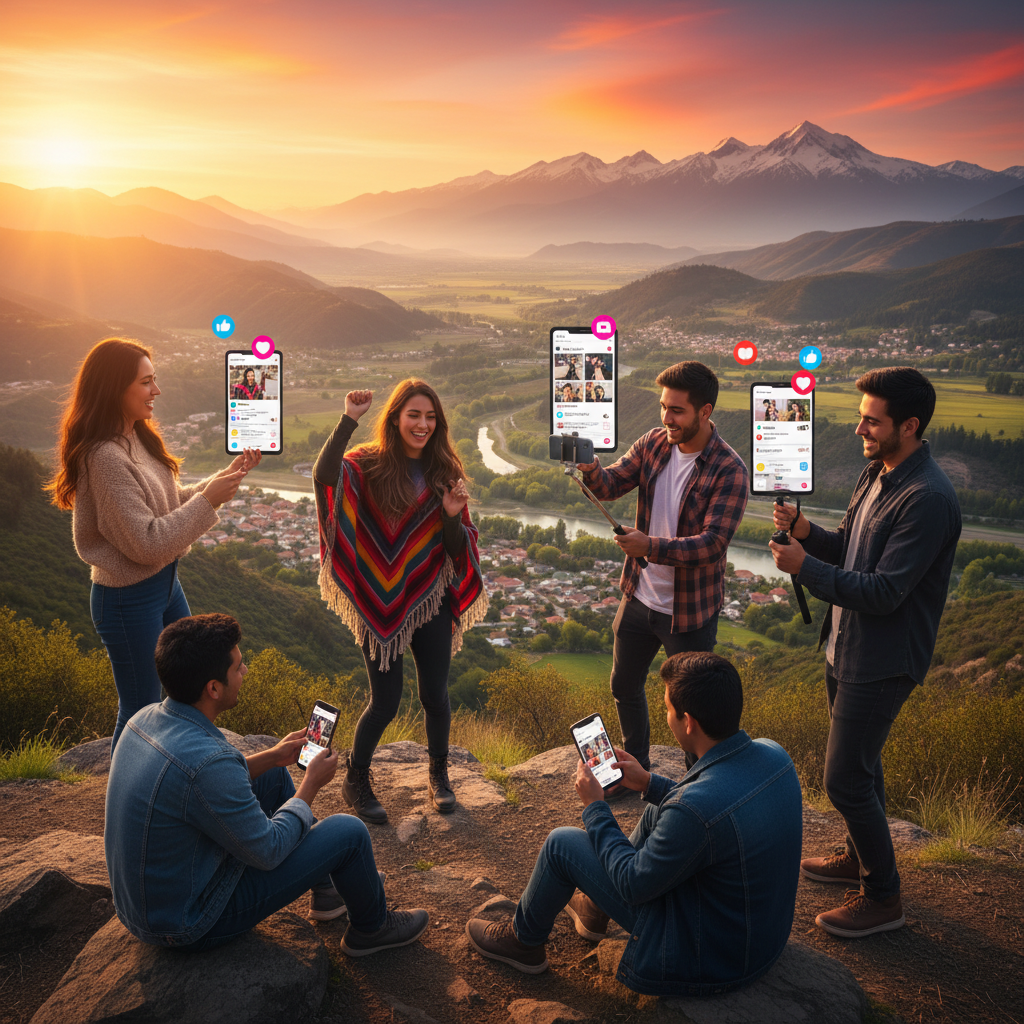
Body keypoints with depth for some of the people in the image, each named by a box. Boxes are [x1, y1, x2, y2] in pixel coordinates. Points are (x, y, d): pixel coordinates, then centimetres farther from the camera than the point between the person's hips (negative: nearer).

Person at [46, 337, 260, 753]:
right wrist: (208, 501, -22)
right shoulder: (104, 458, -26)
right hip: (128, 598, -10)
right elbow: (147, 543, -27)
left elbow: (170, 504, 11)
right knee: (140, 711, 7)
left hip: (164, 582, 10)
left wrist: (225, 477, 1)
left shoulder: (137, 438, 2)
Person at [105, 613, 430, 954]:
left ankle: (326, 889, 34)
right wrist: (312, 784, -8)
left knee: (273, 776, 17)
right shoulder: (206, 762, -35)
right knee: (349, 832, -4)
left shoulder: (147, 718, -6)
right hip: (193, 925, -9)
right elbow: (267, 852, -21)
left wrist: (271, 757, 10)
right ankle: (371, 927, 27)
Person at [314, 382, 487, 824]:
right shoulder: (369, 465, -6)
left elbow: (456, 548, 5)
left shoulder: (444, 471, 4)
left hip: (431, 602, 3)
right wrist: (348, 420, -32)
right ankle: (356, 781, 27)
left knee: (435, 694, 7)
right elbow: (323, 475, -29)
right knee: (385, 701, 1)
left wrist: (452, 516, -15)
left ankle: (439, 775, 33)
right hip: (381, 602, -3)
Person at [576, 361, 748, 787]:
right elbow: (612, 485, -8)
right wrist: (592, 471, -31)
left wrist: (650, 547, -39)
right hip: (640, 596, 6)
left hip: (689, 610, -6)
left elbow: (713, 543, -27)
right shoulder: (654, 443, -3)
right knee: (624, 686, 22)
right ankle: (636, 768, 44)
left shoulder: (729, 471, -21)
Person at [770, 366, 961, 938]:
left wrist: (805, 567, -23)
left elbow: (884, 592, -27)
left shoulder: (928, 499, -24)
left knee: (846, 779, -3)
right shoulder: (878, 474, 7)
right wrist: (807, 532, -5)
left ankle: (883, 898, 14)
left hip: (882, 663, -9)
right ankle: (862, 858, 42)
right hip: (848, 649, 9)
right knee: (860, 764, 23)